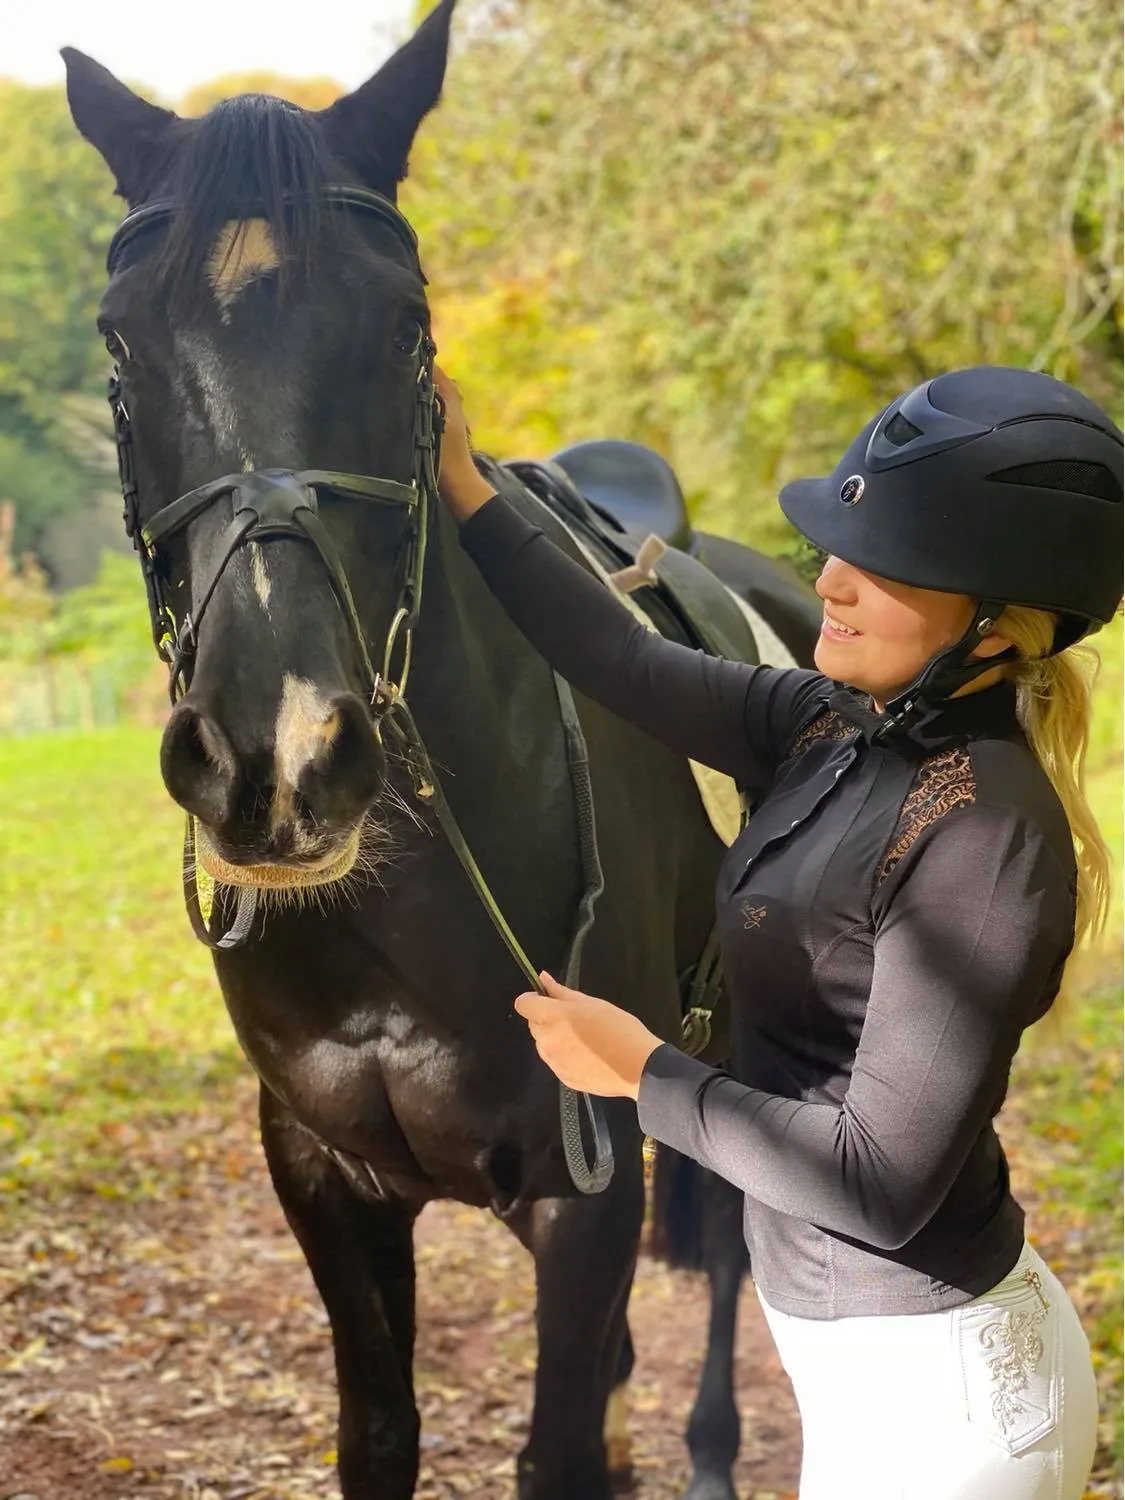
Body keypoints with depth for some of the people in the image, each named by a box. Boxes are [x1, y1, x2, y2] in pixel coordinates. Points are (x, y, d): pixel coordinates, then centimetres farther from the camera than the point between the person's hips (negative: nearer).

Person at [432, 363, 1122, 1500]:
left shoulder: (983, 834, -26)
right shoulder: (837, 727, -2)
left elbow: (879, 1183, -26)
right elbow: (631, 669, 6)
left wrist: (644, 1075, -17)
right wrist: (461, 488, 4)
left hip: (931, 1380, -8)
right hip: (854, 1339, 8)